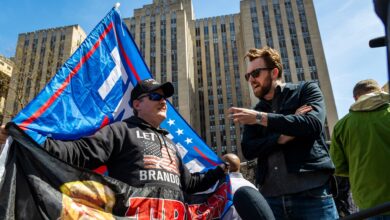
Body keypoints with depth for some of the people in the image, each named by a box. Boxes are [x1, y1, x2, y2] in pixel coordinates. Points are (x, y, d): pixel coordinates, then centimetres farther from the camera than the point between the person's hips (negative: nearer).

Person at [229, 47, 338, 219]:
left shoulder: (306, 90, 7)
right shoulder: (254, 113, 16)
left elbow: (313, 124, -12)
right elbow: (248, 150, 2)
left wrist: (261, 118, -14)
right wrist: (283, 136, -12)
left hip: (312, 193, -3)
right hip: (271, 197, 4)